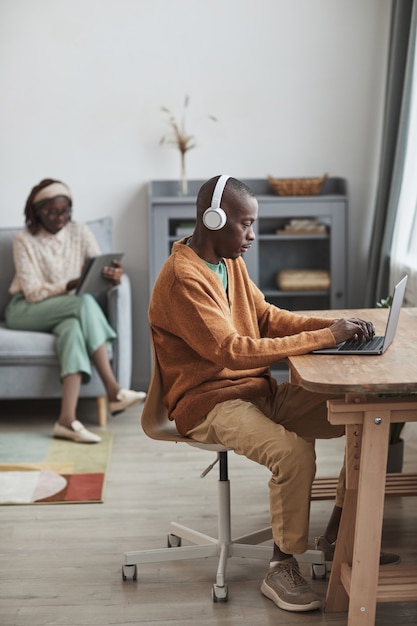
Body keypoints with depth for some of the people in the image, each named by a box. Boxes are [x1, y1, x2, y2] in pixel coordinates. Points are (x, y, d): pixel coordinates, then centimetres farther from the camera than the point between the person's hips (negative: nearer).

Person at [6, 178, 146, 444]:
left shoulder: (80, 231, 4)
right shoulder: (25, 240, -6)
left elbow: (102, 270, -4)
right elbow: (33, 292, -14)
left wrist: (114, 275, -29)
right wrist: (69, 286, -29)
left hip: (66, 311, 3)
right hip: (25, 310, -3)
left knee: (73, 327, -36)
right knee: (85, 302, -33)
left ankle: (67, 419, -49)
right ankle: (113, 391, -38)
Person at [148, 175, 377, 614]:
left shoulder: (230, 262, 10)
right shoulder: (183, 279, -20)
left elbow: (268, 317, 12)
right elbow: (232, 350, -27)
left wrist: (334, 325, -6)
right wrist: (324, 337, -26)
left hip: (257, 391, 9)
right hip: (208, 403, -9)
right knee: (295, 453, -31)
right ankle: (281, 571, -12)